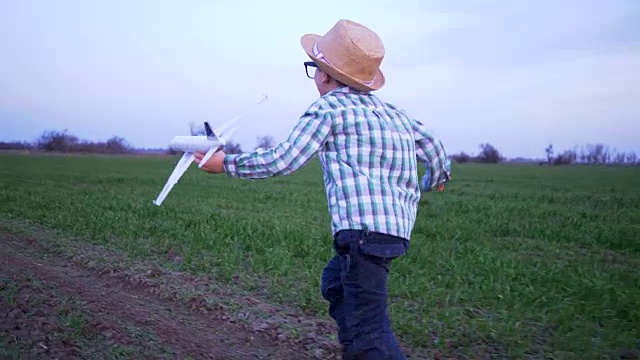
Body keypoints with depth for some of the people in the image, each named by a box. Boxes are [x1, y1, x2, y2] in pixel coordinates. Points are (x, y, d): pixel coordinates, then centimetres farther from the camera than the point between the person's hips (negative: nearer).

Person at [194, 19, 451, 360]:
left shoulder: (329, 106, -3)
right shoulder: (393, 112, 17)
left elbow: (282, 160, -8)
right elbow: (434, 147, 24)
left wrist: (226, 163, 5)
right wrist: (437, 179, 46)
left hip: (363, 229, -9)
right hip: (398, 227, 9)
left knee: (369, 332, -5)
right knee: (335, 282, 27)